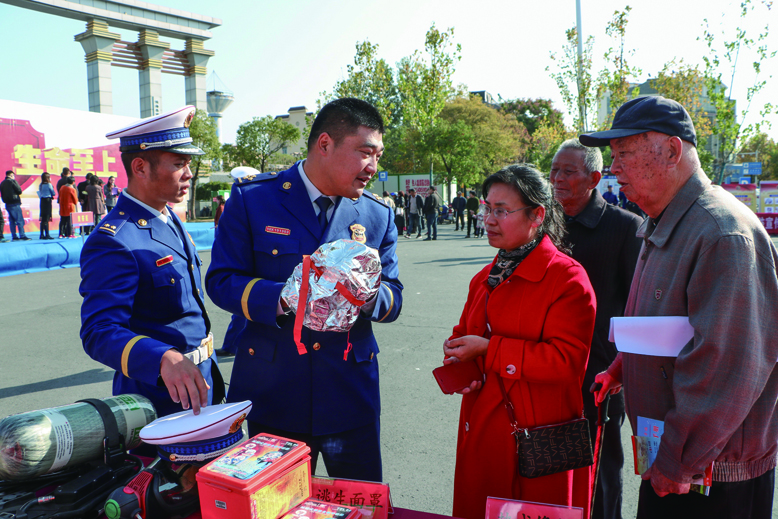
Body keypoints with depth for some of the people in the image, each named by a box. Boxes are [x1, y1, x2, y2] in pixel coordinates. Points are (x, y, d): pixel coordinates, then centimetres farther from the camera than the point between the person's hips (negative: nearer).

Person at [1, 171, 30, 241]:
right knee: (20, 220, -6)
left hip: (7, 204, 7)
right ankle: (22, 236, -10)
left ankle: (14, 236, 9)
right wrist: (17, 194, 10)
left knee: (12, 221, 9)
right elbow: (19, 191, -9)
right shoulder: (12, 181, -8)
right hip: (14, 203, -7)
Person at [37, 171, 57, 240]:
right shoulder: (49, 184, -10)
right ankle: (47, 235, -5)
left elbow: (40, 194, 12)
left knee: (43, 219, 10)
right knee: (46, 219, -6)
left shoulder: (41, 185, 9)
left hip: (42, 201, 6)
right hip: (48, 201, -6)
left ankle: (42, 235, 13)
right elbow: (53, 194, -6)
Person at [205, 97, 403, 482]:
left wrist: (368, 294, -20)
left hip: (350, 393, 3)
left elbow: (393, 299, 4)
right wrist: (285, 298, -23)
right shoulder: (252, 198, -4)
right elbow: (221, 280, -6)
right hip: (273, 391, -2)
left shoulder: (378, 215, 4)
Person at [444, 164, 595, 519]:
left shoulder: (567, 279, -12)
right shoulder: (485, 278, 12)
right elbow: (464, 334, 19)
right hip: (482, 433, 6)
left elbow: (567, 359, -20)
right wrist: (458, 362, -4)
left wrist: (488, 350, -20)